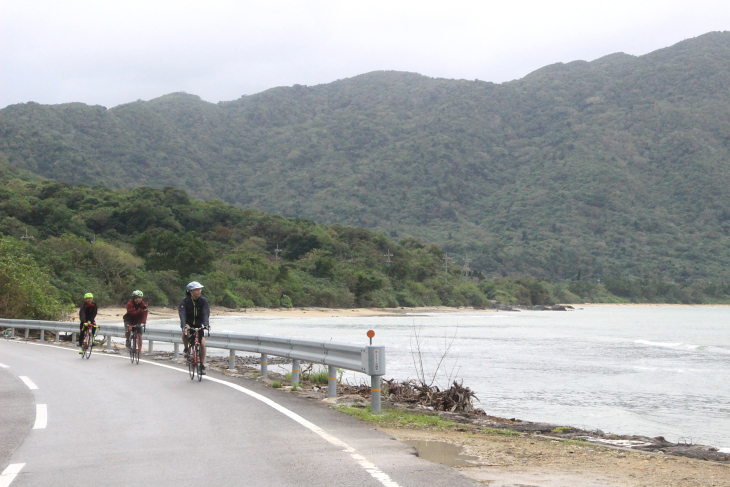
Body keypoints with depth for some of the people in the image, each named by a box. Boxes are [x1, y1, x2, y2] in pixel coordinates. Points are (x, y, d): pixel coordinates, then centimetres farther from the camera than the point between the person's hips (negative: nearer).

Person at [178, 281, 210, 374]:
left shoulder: (203, 300, -13)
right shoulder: (185, 301, -17)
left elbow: (206, 313, -24)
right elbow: (182, 314, -28)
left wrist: (206, 324, -43)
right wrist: (184, 326, -45)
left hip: (199, 324, 1)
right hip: (188, 323, -1)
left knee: (202, 344, -10)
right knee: (185, 332, -35)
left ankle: (202, 365, 4)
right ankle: (186, 349, -6)